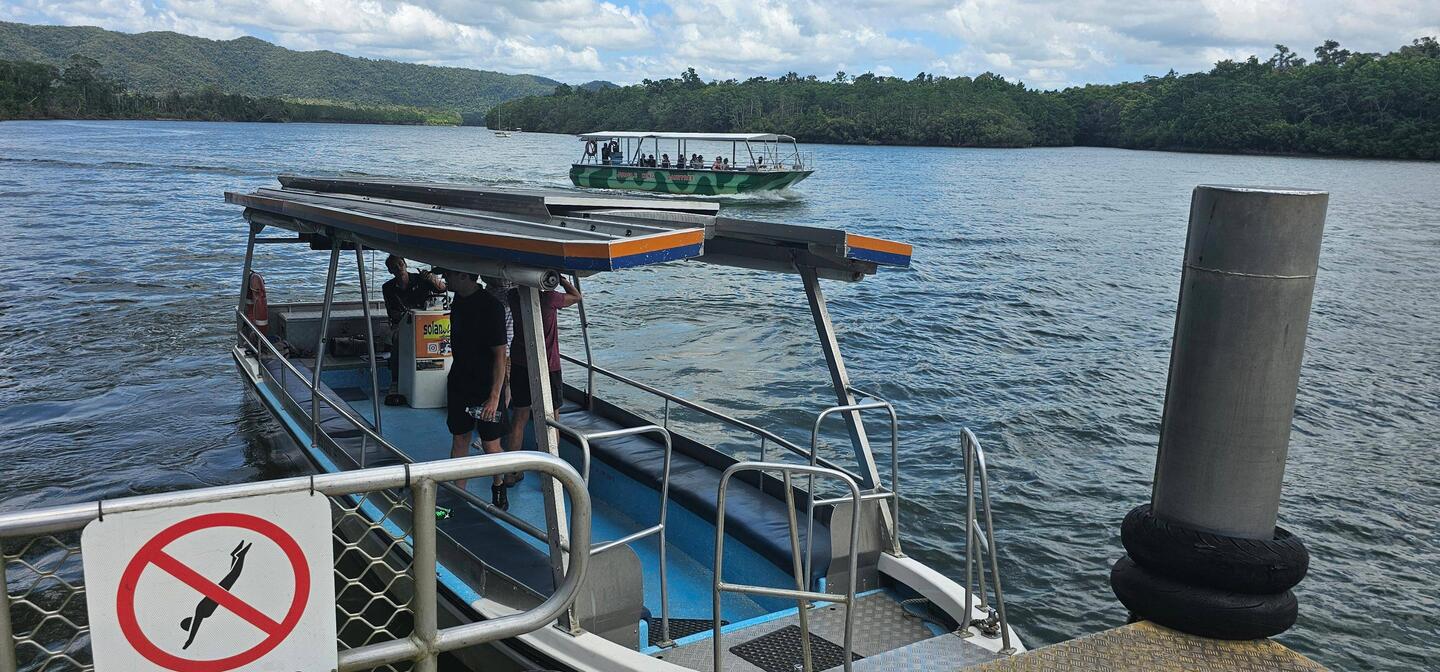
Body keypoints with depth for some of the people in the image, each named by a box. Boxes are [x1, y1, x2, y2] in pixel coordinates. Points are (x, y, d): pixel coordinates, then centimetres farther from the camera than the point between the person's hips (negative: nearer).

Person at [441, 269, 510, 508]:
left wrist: (494, 396, -22)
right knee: (459, 439, 10)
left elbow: (500, 354, -20)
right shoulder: (458, 300, 6)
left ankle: (499, 486, 27)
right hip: (459, 383, 7)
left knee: (491, 445, 2)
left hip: (485, 388, -7)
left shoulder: (490, 307, -19)